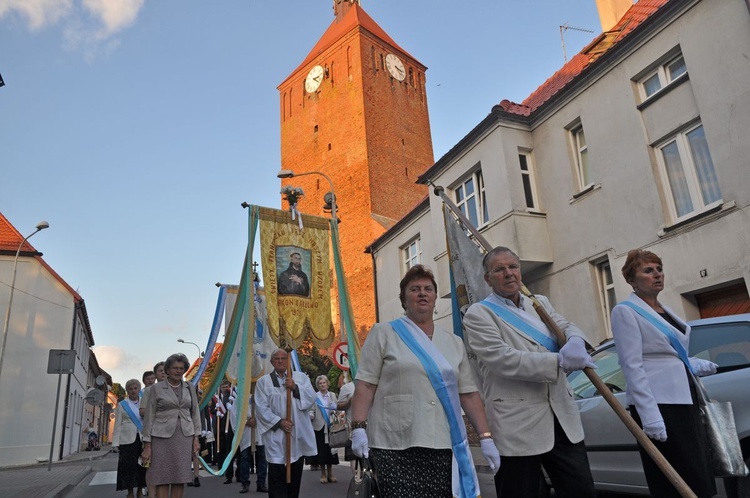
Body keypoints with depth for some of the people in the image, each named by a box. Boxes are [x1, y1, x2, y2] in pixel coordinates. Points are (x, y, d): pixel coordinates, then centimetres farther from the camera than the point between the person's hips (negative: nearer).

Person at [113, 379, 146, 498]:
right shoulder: (122, 405, 7)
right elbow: (118, 425, 4)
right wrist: (116, 442, -3)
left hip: (143, 439, 1)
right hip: (127, 439, -1)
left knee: (142, 465, 2)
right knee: (128, 466, -1)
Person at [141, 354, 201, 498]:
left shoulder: (189, 387, 10)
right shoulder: (156, 388, 1)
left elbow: (195, 413, 11)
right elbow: (149, 417, 0)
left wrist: (196, 437, 5)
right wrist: (147, 445, -5)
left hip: (185, 436, 3)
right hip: (162, 436, -3)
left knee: (180, 477, 4)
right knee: (162, 478, -1)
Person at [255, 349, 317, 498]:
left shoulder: (301, 377, 10)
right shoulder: (263, 381, 4)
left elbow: (312, 398, -1)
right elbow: (261, 407, -4)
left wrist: (295, 387, -13)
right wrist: (279, 422, -13)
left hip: (298, 434, 2)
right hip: (276, 435, -2)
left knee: (296, 473, 11)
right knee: (277, 475, -3)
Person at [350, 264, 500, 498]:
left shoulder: (454, 343, 14)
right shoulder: (384, 333, 3)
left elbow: (469, 394, 12)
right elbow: (365, 385, -1)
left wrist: (485, 437, 6)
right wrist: (358, 428, -11)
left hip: (443, 446, 4)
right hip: (395, 445, -3)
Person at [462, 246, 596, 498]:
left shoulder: (540, 302, 18)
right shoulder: (478, 314, -4)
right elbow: (502, 359, -15)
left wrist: (575, 342, -14)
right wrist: (560, 360, -17)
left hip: (562, 418, 6)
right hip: (517, 425, -5)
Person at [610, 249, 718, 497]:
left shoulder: (664, 310, 17)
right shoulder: (625, 311, -8)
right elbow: (632, 367, -16)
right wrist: (649, 415, -22)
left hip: (685, 400, 9)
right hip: (658, 405, -8)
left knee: (701, 478, 11)